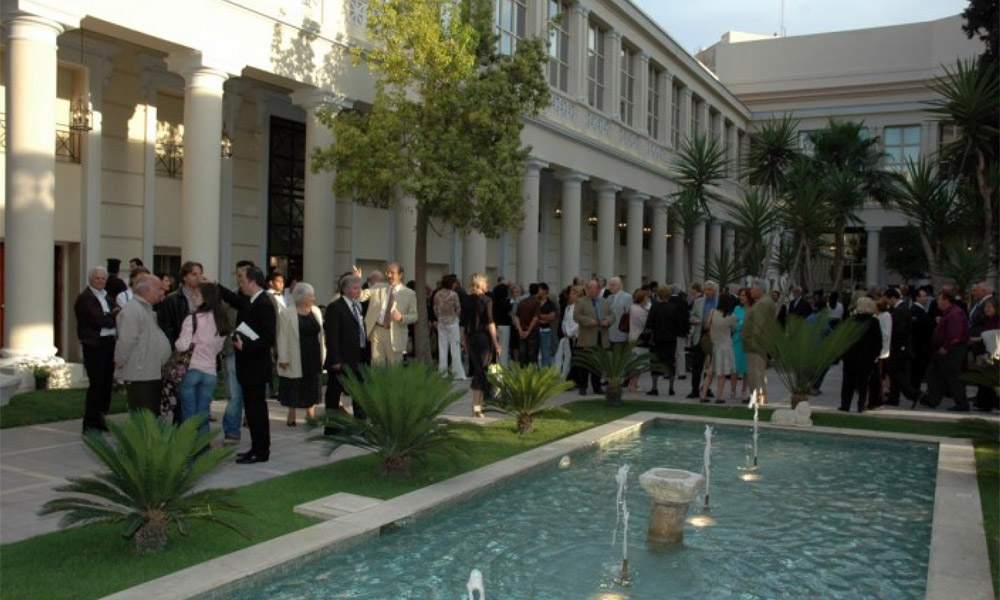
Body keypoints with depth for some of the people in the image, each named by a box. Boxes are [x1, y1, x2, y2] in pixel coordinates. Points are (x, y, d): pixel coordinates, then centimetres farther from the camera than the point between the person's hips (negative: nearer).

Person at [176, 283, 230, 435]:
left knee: (189, 416, 4)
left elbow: (182, 345, -13)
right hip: (210, 371, 4)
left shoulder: (193, 318, -10)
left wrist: (175, 344, 7)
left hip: (190, 369, -4)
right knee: (203, 416, 10)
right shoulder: (221, 320, 6)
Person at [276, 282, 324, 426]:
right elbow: (283, 337, -10)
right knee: (294, 387, 5)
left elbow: (321, 333, 10)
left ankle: (310, 412, 19)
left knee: (312, 386, 8)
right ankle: (291, 414, 17)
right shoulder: (286, 313, -8)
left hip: (314, 356, 4)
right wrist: (283, 358, -13)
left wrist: (323, 354, 8)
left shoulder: (316, 311, 8)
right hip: (296, 358, -4)